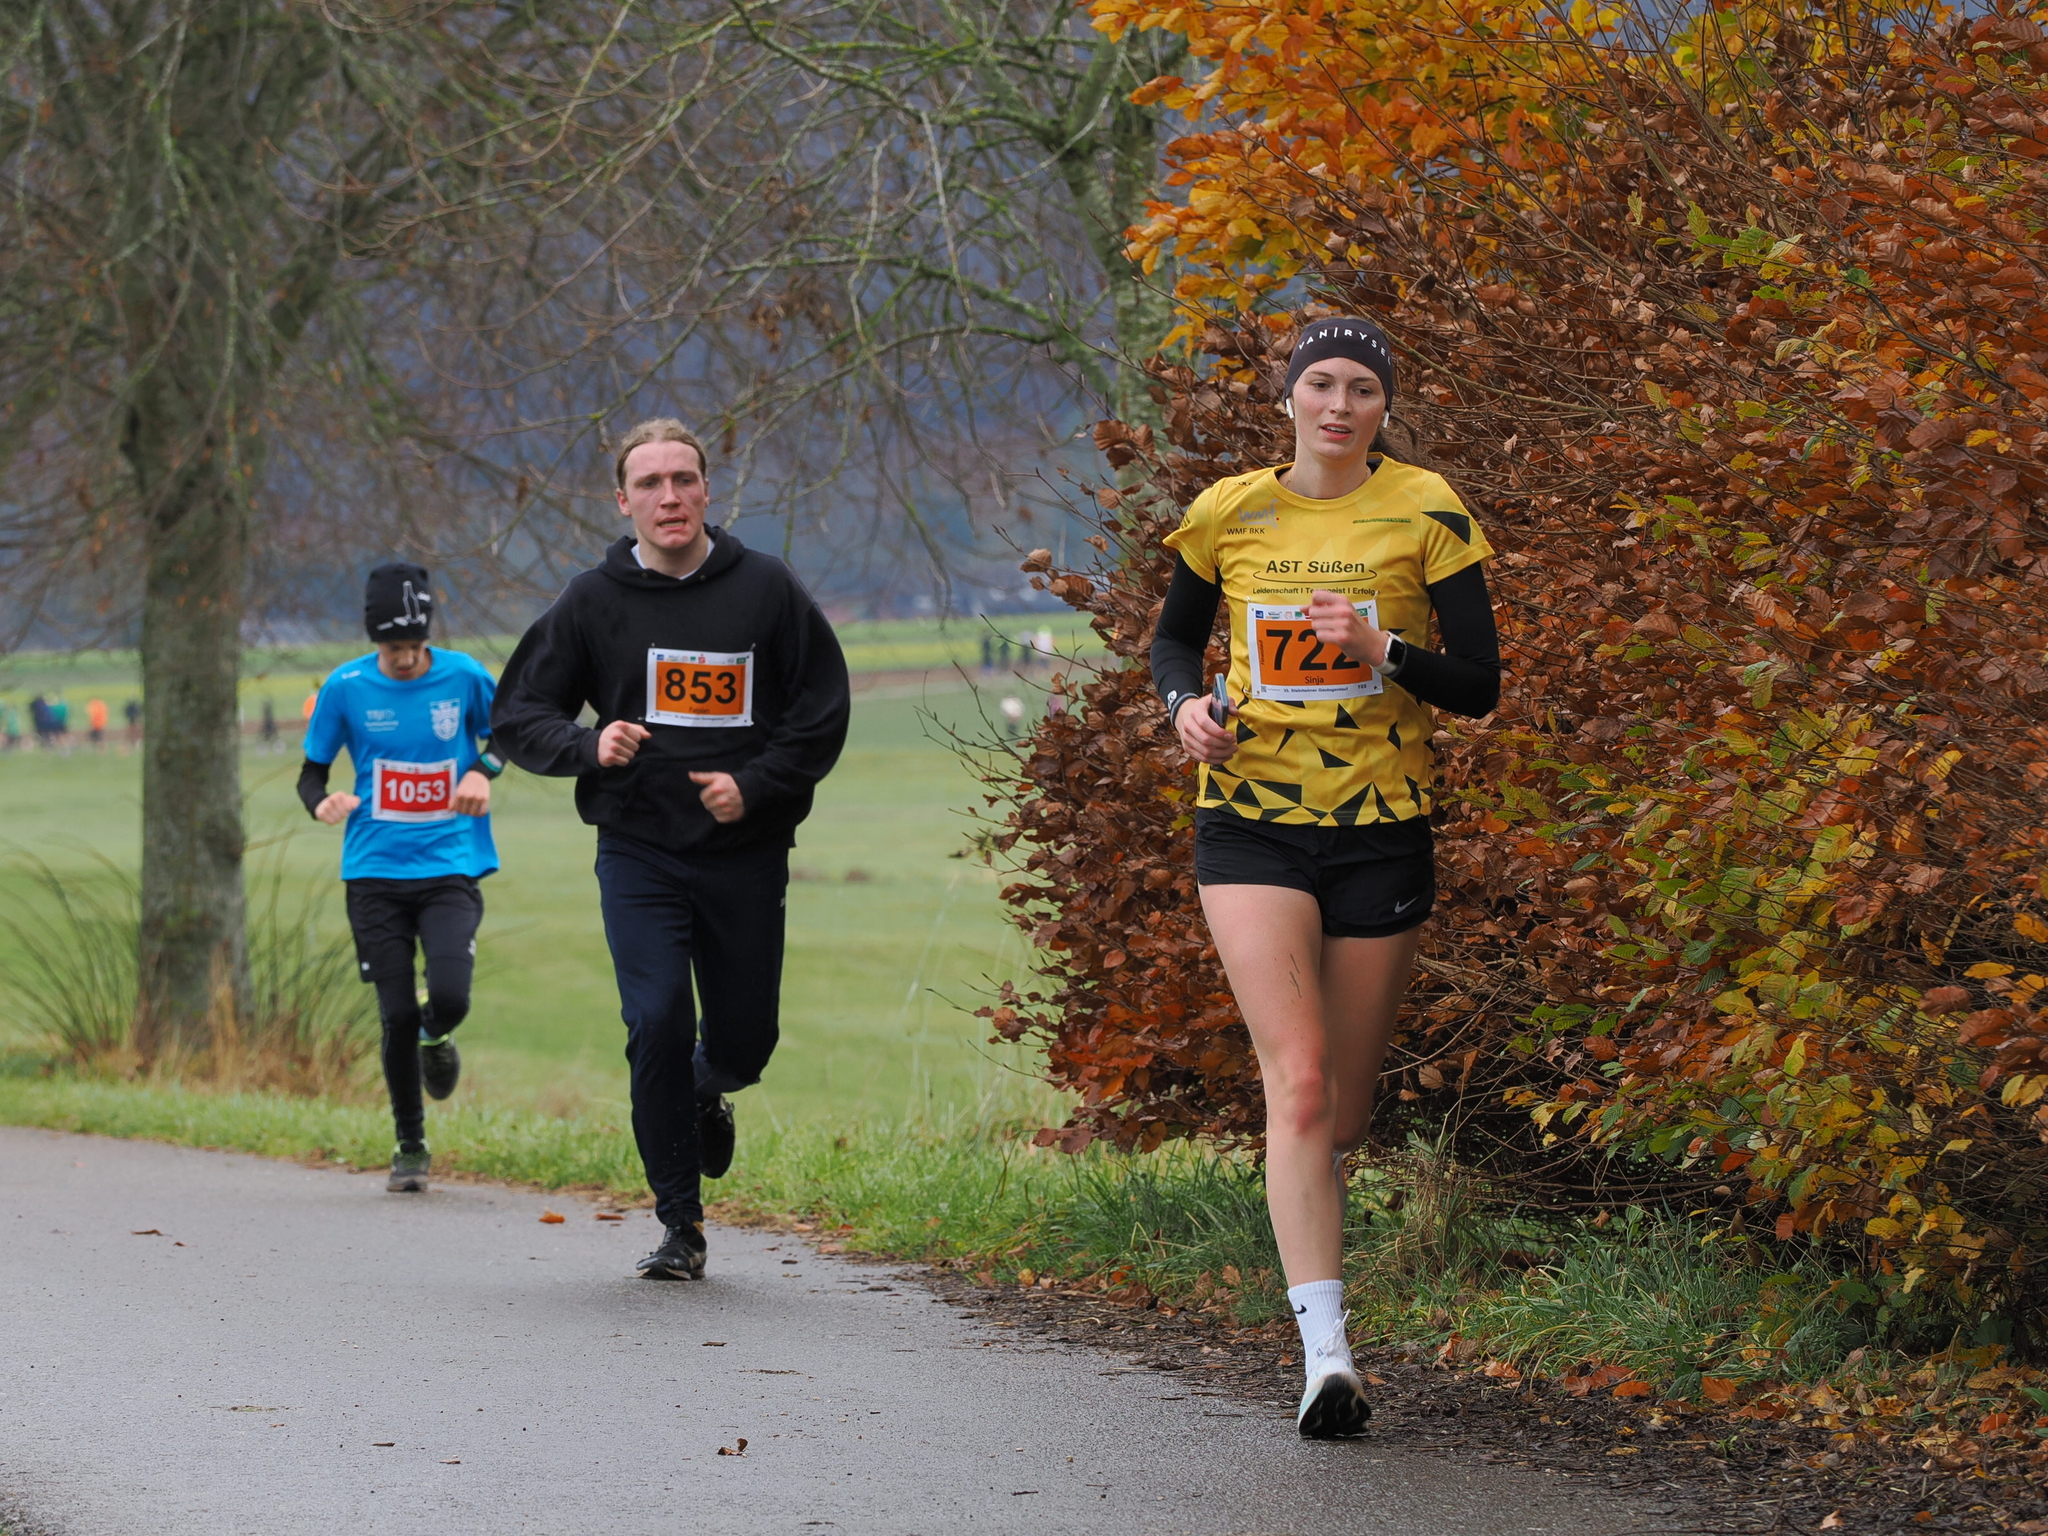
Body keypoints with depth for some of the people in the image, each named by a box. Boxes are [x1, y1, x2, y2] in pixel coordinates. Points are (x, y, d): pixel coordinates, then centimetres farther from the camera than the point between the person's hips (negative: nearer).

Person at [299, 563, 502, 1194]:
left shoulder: (463, 677, -1)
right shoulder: (346, 687, -2)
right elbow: (312, 770, 8)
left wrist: (484, 771, -2)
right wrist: (322, 803, -14)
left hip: (451, 869, 0)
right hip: (375, 874, 0)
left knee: (449, 997, -19)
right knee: (397, 1016, -2)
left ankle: (435, 1036, 22)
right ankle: (410, 1148, 18)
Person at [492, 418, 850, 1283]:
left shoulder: (766, 590, 1)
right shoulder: (593, 603, 1)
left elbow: (822, 714, 4)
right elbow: (518, 716, 5)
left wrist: (753, 785, -10)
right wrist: (589, 747, -15)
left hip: (747, 854, 1)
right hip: (639, 853, -1)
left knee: (743, 1038, 5)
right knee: (657, 1024, -13)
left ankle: (709, 1093, 44)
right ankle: (680, 1224, 0)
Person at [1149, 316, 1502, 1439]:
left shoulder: (1426, 515, -2)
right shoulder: (1230, 515, 4)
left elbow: (1479, 683, -3)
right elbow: (1172, 636, 19)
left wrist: (1383, 649, -21)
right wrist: (1185, 702, -3)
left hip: (1382, 828, 0)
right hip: (1252, 823, 0)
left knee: (1341, 1112, 8)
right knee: (1298, 1082, -17)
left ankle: (1308, 1234, 41)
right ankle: (1326, 1354, -23)